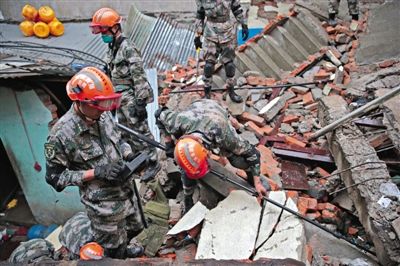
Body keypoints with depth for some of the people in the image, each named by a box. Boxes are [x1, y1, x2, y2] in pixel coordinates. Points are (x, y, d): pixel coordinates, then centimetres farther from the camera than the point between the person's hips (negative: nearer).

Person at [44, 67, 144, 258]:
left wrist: (131, 157, -9)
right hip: (102, 205, -6)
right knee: (114, 252, 14)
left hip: (125, 192, 6)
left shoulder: (103, 116, -7)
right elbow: (55, 177, -16)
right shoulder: (61, 135, -25)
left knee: (134, 229, 28)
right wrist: (95, 172, -25)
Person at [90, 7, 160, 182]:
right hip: (121, 99, 9)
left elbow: (139, 77, -21)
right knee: (126, 132, 17)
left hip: (132, 99, -9)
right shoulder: (112, 48, 11)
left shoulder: (128, 49, -17)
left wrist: (140, 103, -22)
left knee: (140, 131, -2)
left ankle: (153, 163, 11)